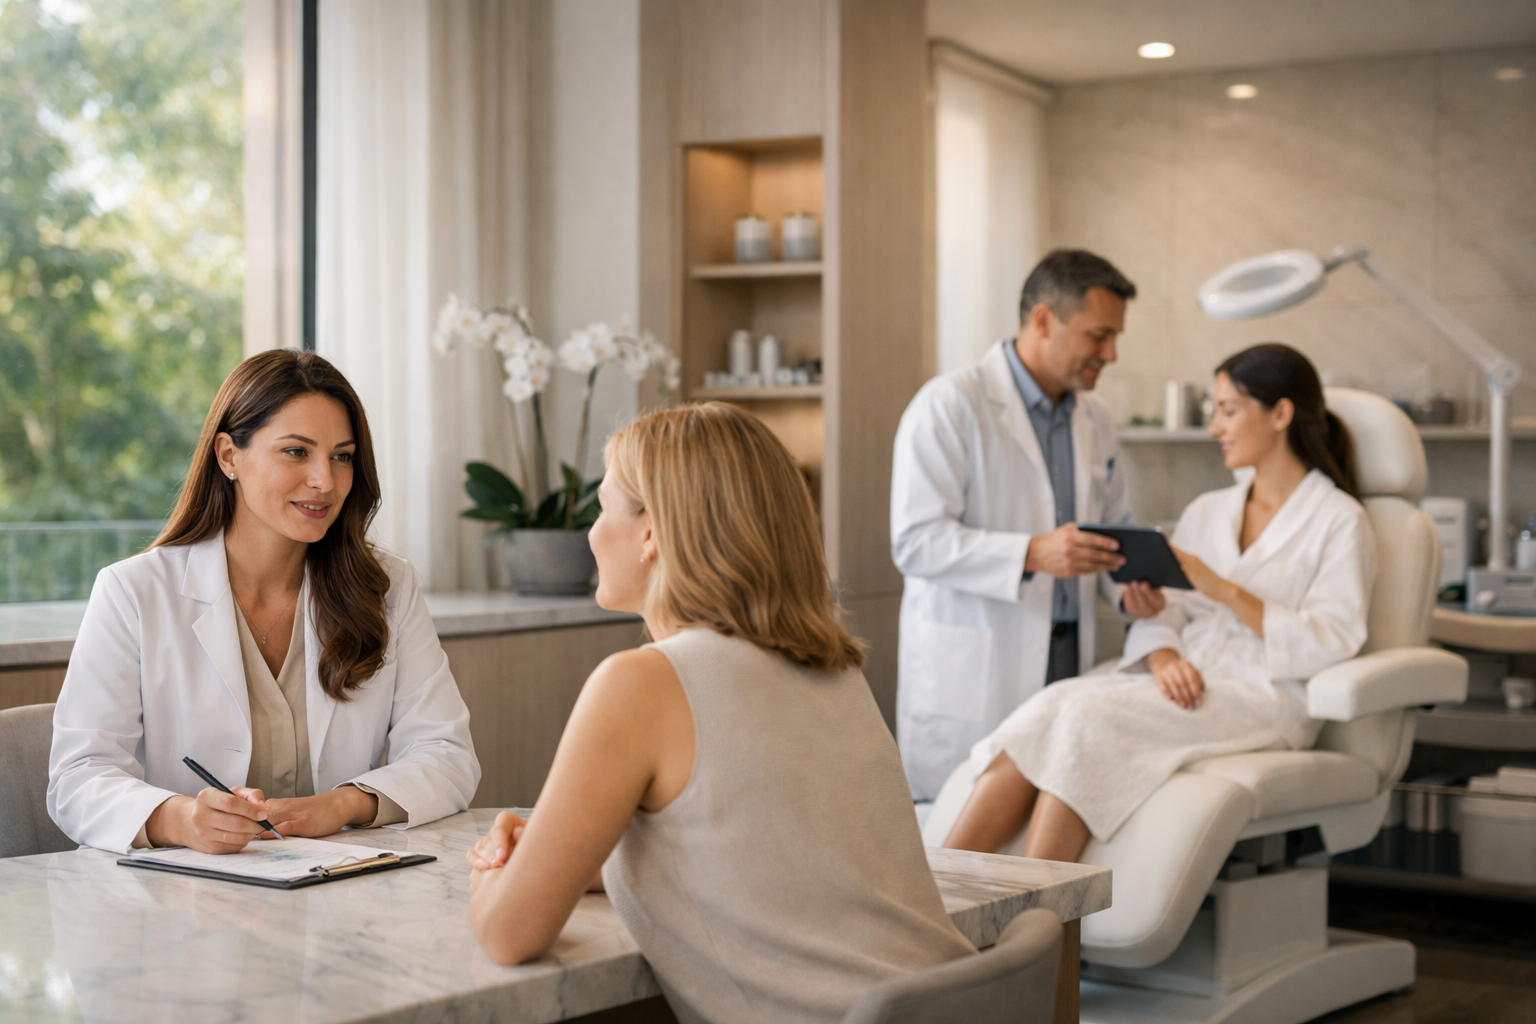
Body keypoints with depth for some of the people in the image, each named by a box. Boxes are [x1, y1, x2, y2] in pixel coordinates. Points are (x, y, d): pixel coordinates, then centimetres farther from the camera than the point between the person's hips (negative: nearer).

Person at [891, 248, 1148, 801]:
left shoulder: (1095, 419, 15)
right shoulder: (950, 405, -9)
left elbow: (1115, 527, 24)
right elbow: (915, 542, -16)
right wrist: (1033, 554, -27)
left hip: (1066, 663, 6)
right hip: (970, 673, -6)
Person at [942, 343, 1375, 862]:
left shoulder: (1339, 521, 3)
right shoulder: (1205, 512, 23)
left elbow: (1331, 643, -9)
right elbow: (1158, 612, 13)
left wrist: (1223, 589, -16)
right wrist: (1164, 659, -10)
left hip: (1266, 701, -5)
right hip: (1182, 688, 5)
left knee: (1088, 718, -31)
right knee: (1054, 706, -26)